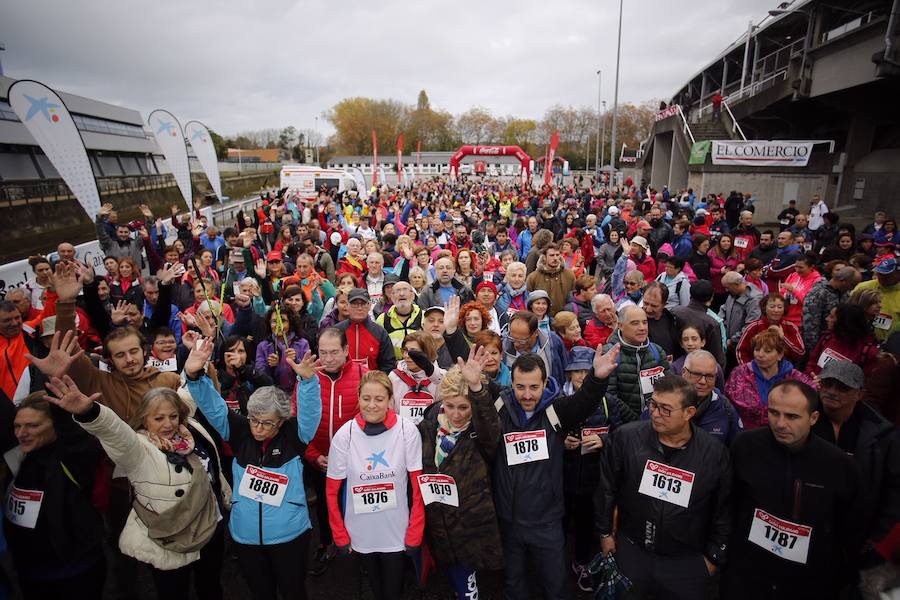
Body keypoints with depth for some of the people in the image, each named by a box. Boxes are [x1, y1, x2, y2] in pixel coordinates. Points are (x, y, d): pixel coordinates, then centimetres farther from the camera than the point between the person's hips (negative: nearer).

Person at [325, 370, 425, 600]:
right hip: (360, 533, 2)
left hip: (398, 532, -1)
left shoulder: (407, 431, -16)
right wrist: (340, 536, -2)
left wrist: (414, 534, -9)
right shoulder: (344, 435, -13)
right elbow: (332, 491, -4)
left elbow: (419, 488, -10)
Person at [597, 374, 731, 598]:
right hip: (630, 550, 1)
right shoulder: (625, 437, -15)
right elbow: (607, 488, -3)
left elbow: (723, 510, 0)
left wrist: (714, 555, 6)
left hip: (687, 562, 0)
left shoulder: (715, 452, -12)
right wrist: (605, 532, 3)